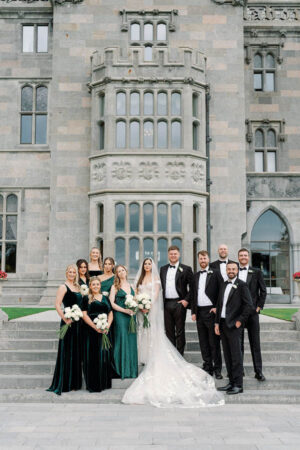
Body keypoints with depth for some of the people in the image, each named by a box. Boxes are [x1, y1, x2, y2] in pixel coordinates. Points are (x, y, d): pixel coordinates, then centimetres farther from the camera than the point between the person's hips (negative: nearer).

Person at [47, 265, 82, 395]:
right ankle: (63, 384, 5)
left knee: (76, 352, 11)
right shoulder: (63, 287, -6)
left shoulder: (77, 287, 15)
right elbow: (57, 305, -15)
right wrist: (65, 319, -20)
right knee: (67, 352, -3)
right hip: (68, 323, -7)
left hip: (78, 322, 7)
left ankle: (74, 382, 21)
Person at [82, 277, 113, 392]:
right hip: (91, 331, -4)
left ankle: (103, 383, 17)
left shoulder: (105, 298, 15)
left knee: (104, 355, 5)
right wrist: (96, 327, -15)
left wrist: (107, 326, -6)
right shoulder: (86, 299, 3)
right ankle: (93, 384, 5)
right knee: (92, 356, -3)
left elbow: (110, 314, 12)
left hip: (105, 330, 4)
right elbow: (84, 315, -6)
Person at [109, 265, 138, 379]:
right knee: (122, 339, -6)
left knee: (131, 340, 4)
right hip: (120, 315, -4)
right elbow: (111, 303, -7)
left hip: (131, 315, 4)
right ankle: (122, 369, 2)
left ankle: (132, 369, 12)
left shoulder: (131, 285, 14)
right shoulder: (115, 286, 1)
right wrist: (125, 310, -14)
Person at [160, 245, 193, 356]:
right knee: (169, 331, 10)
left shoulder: (186, 269, 0)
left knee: (180, 332, 2)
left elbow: (192, 287, -3)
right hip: (166, 304, 4)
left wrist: (187, 300, -11)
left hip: (179, 303, -4)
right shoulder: (163, 269, 13)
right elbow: (160, 286, 15)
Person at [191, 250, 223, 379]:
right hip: (199, 312, 5)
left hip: (211, 311, -5)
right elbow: (193, 294, 16)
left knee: (214, 342, -2)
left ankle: (217, 369, 7)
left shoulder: (215, 273, 0)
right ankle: (207, 367, 17)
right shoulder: (195, 276, 15)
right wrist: (193, 312, 9)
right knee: (203, 343, 9)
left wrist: (217, 307, -10)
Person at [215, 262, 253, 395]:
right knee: (227, 355, 11)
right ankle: (231, 382, 19)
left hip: (233, 325, -7)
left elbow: (249, 305, -11)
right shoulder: (224, 285, 16)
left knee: (236, 355, -4)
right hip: (223, 324, 7)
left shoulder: (242, 285, -6)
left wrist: (240, 321, -11)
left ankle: (238, 385, 2)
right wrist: (217, 322, 10)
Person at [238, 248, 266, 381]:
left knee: (255, 342, 2)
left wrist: (259, 307, -2)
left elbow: (263, 291, 5)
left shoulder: (256, 272, 5)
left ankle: (258, 371, 8)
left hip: (252, 311, -1)